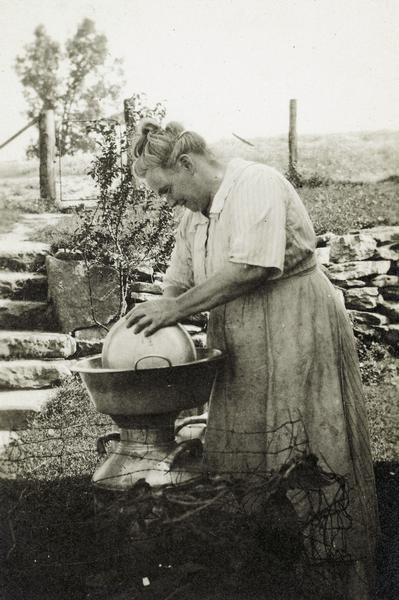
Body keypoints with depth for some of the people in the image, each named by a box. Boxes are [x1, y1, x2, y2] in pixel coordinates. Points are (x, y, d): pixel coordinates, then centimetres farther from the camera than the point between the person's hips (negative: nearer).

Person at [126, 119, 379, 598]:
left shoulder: (257, 183, -12)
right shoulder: (194, 216, 15)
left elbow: (251, 268, -22)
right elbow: (178, 284, 16)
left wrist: (175, 308, -18)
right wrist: (149, 320, -2)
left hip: (297, 331, -8)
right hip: (241, 348, 8)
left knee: (314, 450, -3)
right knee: (237, 451, 7)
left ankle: (357, 561, 12)